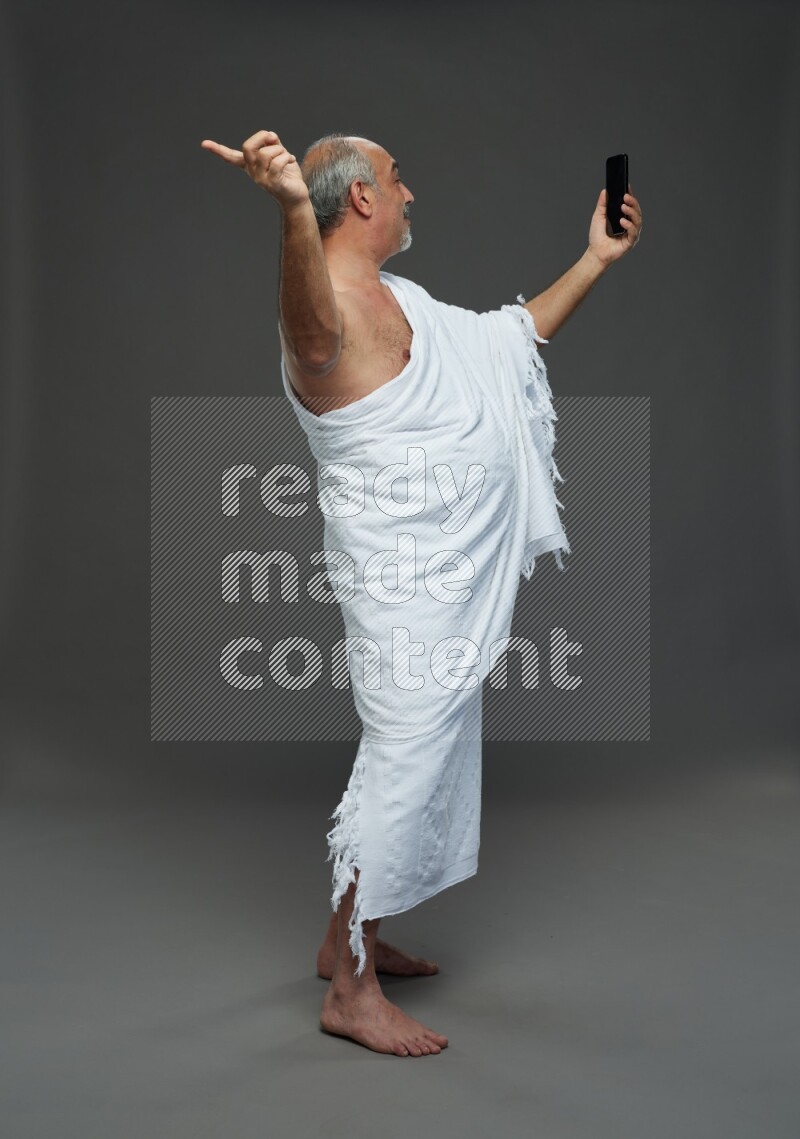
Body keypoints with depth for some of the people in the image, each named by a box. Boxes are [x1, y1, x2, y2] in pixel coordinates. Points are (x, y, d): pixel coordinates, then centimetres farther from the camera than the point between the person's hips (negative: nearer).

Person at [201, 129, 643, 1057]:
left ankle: (351, 936, 31)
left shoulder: (401, 299, 17)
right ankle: (351, 991, 4)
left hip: (452, 568, 10)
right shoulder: (329, 302, -17)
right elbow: (314, 332, -44)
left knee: (424, 752, 17)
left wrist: (594, 262, 27)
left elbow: (508, 338, 29)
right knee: (408, 756, -9)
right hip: (404, 576, -10)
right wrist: (295, 210, -62)